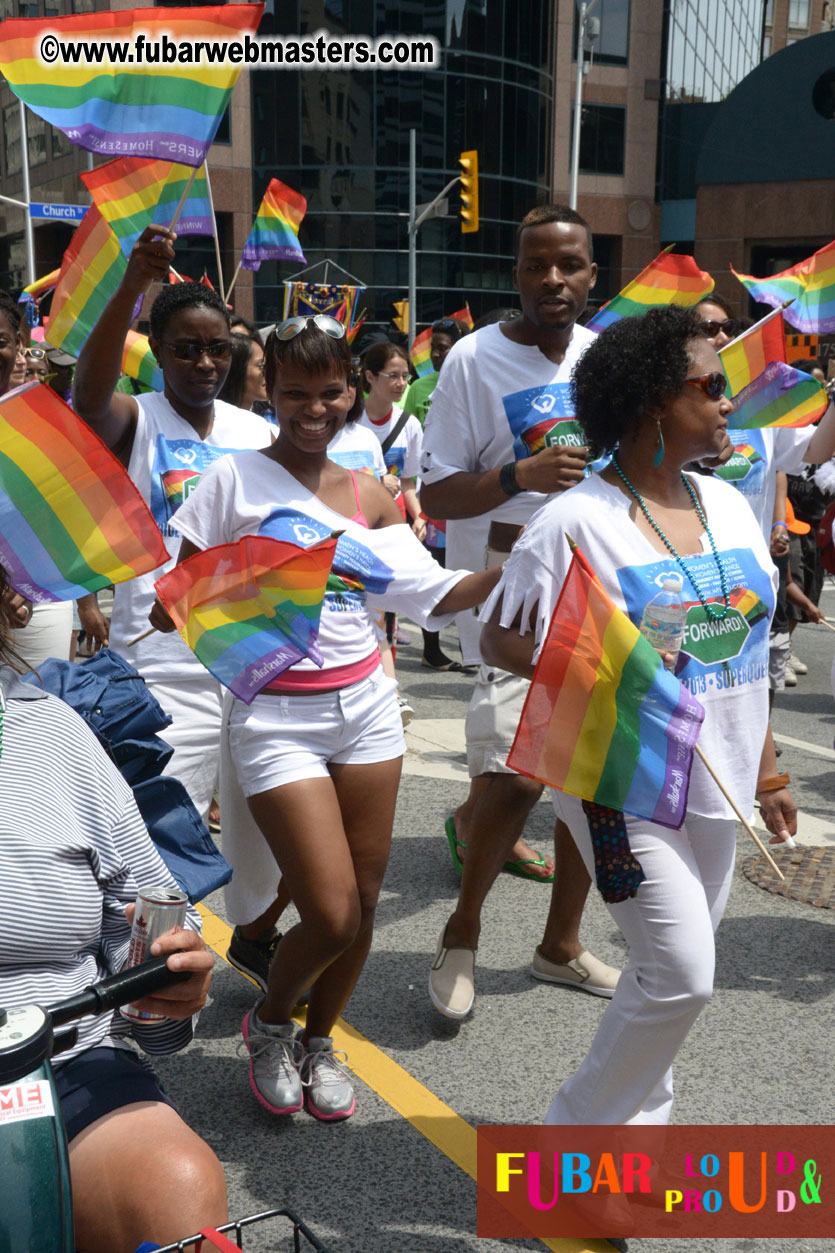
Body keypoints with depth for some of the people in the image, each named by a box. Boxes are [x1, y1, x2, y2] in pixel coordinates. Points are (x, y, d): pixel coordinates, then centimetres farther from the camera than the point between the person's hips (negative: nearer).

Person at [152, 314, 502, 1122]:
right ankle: (268, 1023, 26)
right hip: (275, 713, -4)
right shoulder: (235, 480, -4)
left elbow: (435, 596, 2)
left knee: (363, 902, 9)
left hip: (364, 705, 4)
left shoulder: (373, 499, 8)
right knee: (331, 915, -8)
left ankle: (318, 1040, 36)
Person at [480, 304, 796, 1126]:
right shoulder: (575, 521, -14)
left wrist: (765, 770, 16)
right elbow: (501, 640, -11)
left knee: (670, 971, 16)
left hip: (712, 778, 7)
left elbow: (747, 646, 14)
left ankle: (637, 1119, 37)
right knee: (681, 977, -7)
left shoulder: (727, 504, 7)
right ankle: (579, 1128, 16)